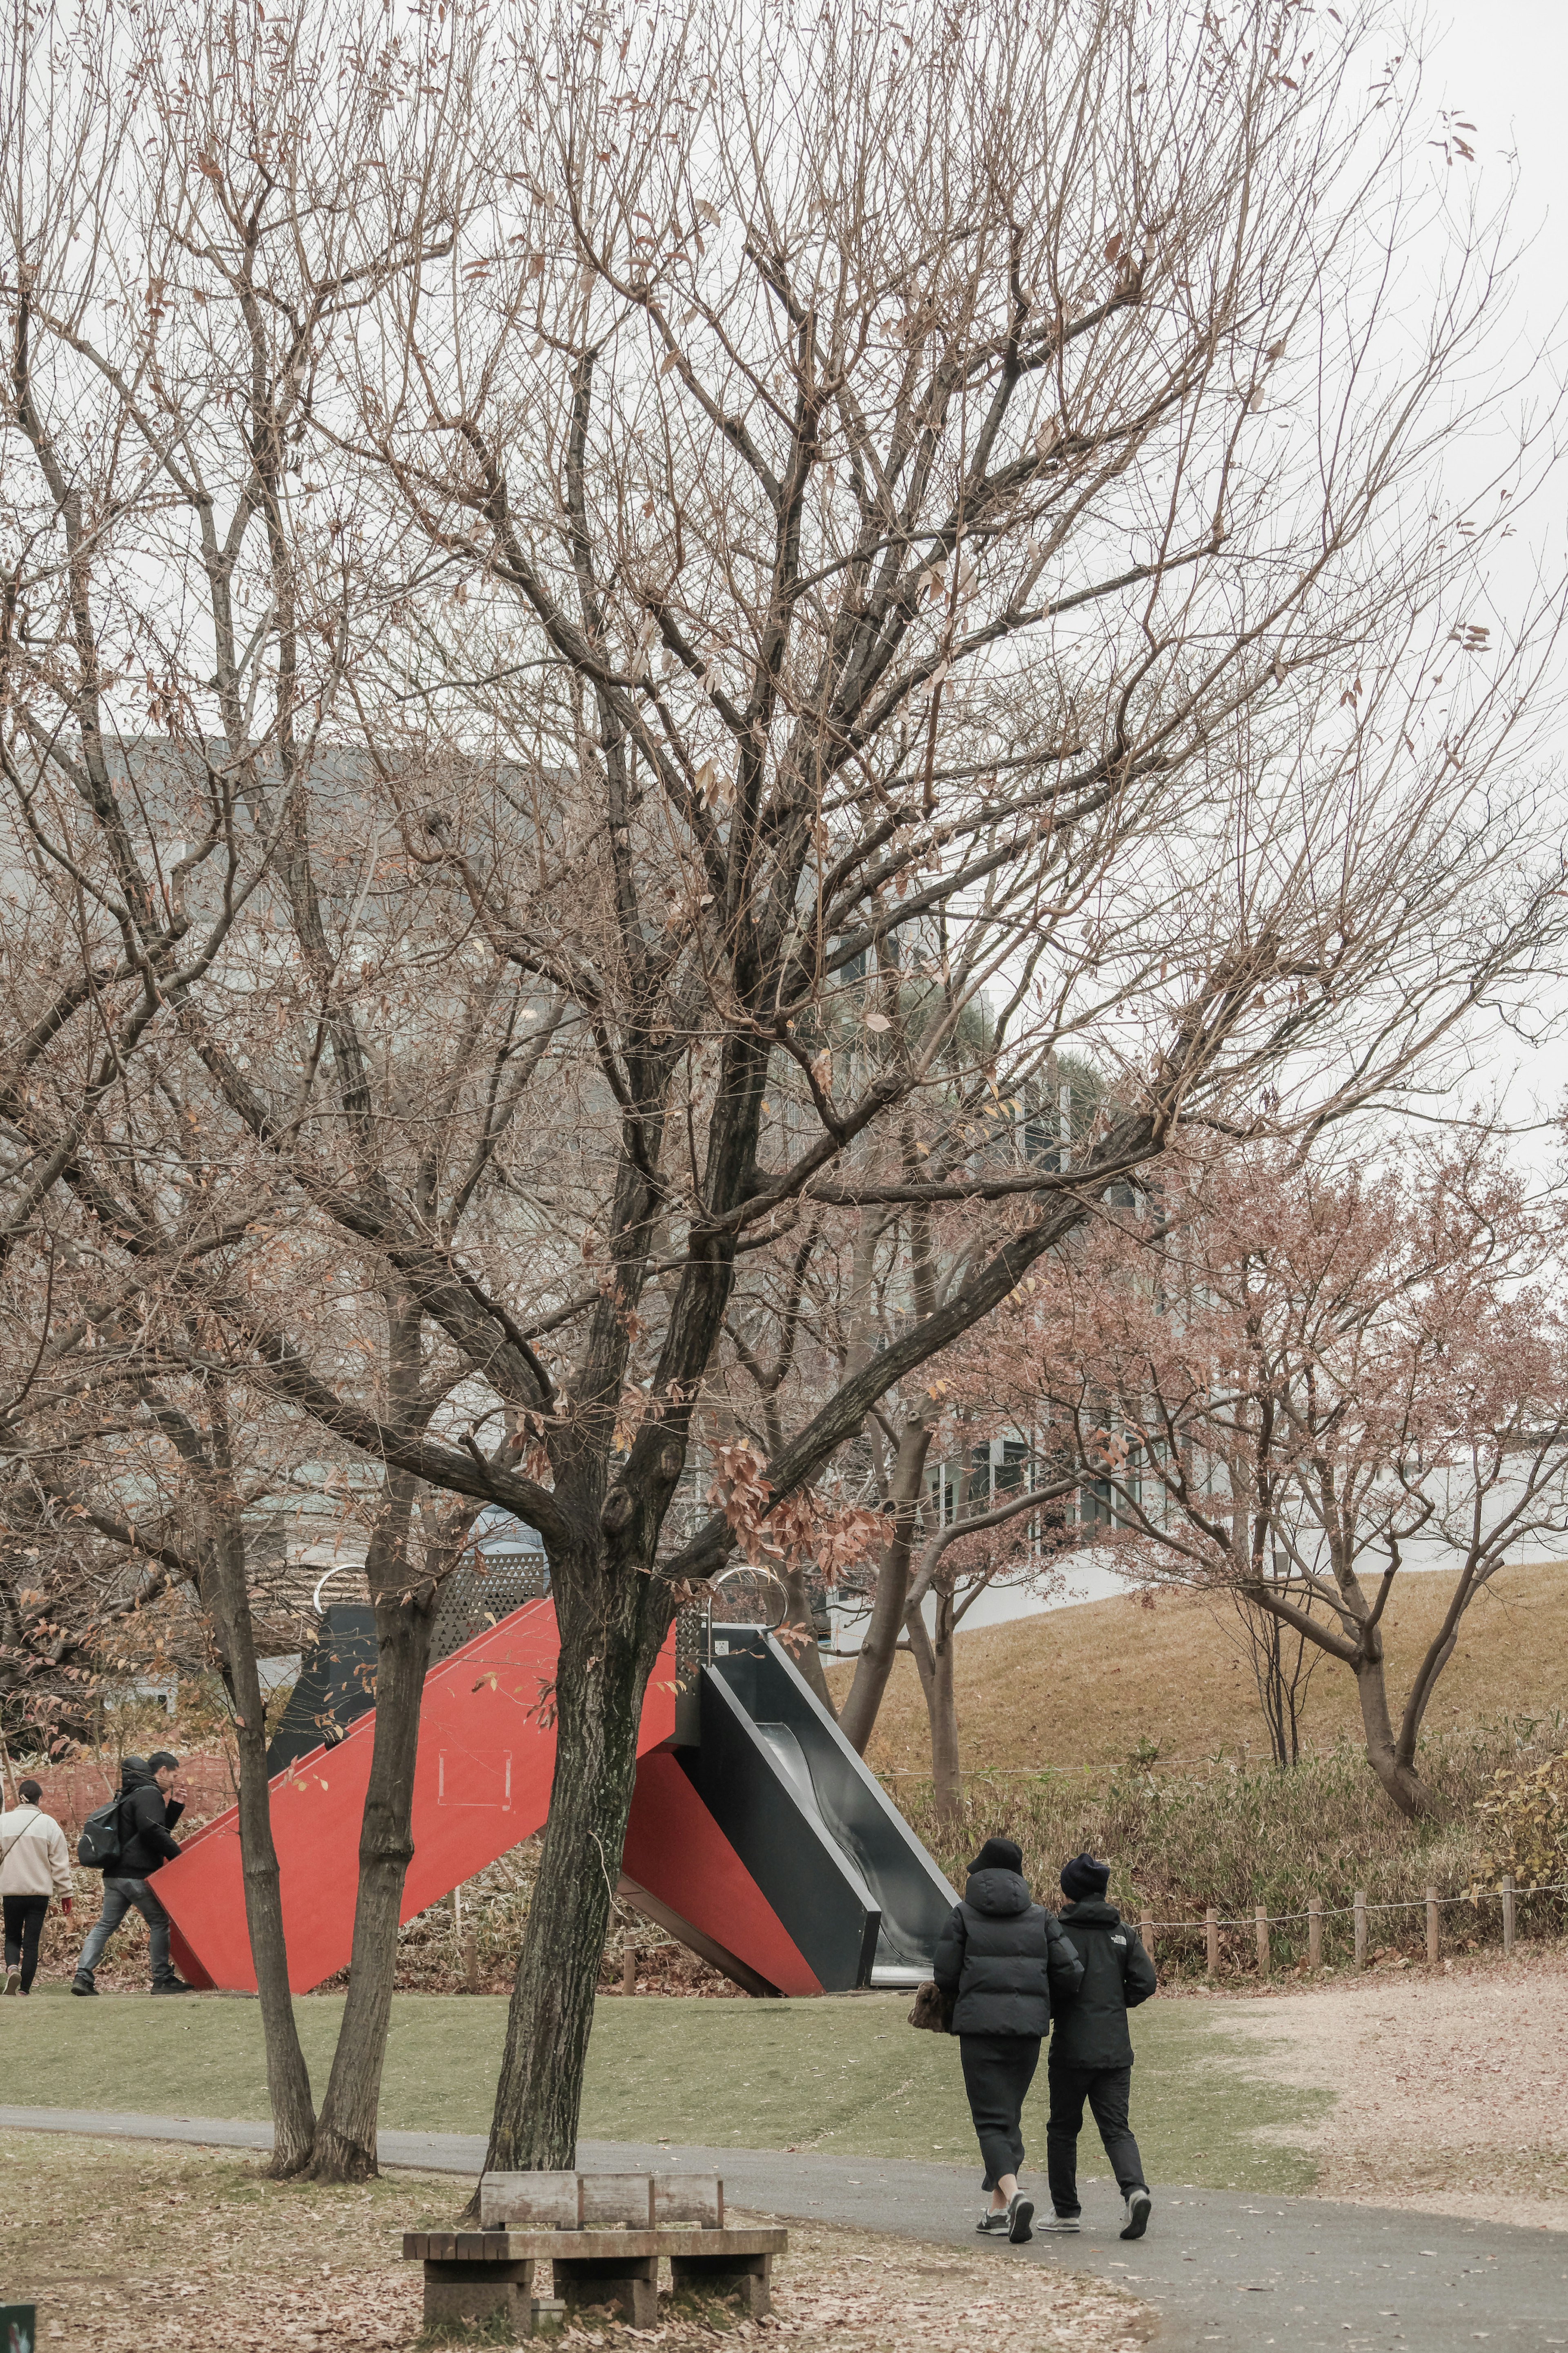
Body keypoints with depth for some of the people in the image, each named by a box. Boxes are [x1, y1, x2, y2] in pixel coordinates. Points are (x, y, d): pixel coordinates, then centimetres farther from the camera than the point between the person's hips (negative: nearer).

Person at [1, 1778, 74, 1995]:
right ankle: (25, 1990, 4)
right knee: (31, 1942, 6)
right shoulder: (48, 1823, -2)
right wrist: (65, 1893, 7)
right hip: (40, 1891, 0)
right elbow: (60, 1862, 0)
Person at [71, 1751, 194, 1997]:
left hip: (115, 1875, 9)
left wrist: (175, 1804, 17)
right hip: (139, 1875, -9)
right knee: (159, 1923, 2)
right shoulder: (149, 1794, -10)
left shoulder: (132, 1794, 22)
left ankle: (83, 1976, 1)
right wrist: (177, 1855, -17)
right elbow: (151, 1830, -24)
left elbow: (161, 1828, 26)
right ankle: (162, 1979, 4)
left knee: (105, 1925, 9)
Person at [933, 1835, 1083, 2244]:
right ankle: (998, 2210, 18)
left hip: (979, 2026, -3)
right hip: (1028, 2026, 3)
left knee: (991, 2119, -2)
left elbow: (945, 1975, 2)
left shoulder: (964, 1915, 2)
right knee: (1010, 2114, 17)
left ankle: (1013, 2194, -26)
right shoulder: (1039, 1917, 8)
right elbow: (1069, 1973, 3)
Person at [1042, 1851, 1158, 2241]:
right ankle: (1135, 2189, -19)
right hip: (1116, 2048, 3)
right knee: (1116, 2128, 5)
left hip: (1072, 2048, -3)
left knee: (1063, 2128, 11)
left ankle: (1065, 2211, 16)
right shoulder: (1124, 1932, 5)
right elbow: (1146, 1982, 1)